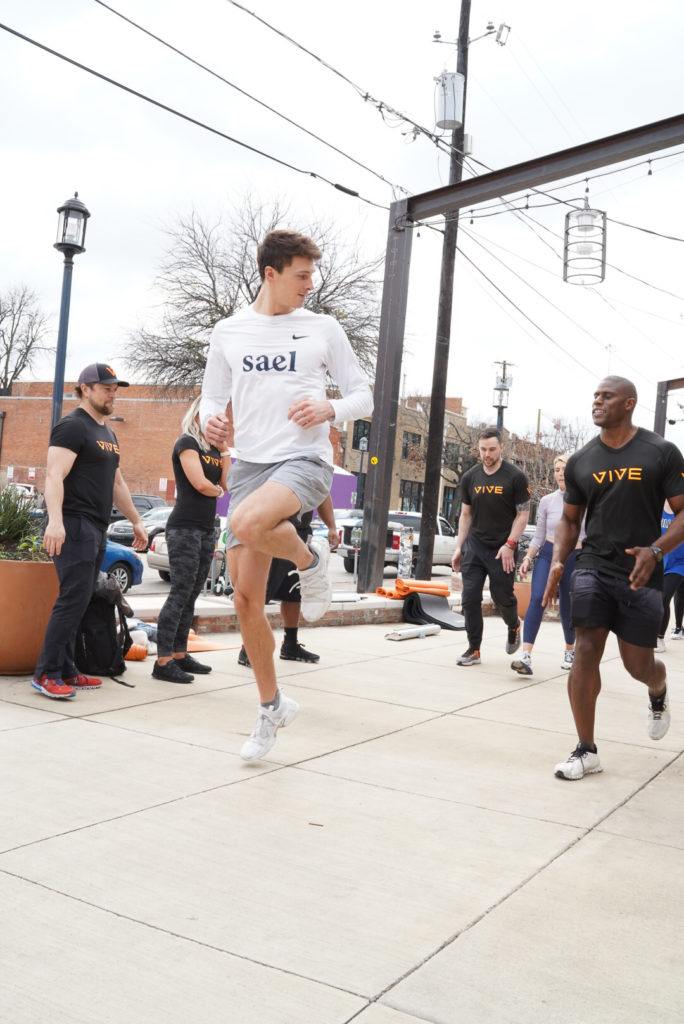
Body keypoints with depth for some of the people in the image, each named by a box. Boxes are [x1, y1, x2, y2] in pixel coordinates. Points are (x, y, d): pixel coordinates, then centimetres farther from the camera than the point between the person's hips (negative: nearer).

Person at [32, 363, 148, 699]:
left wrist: (136, 520, 26)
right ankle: (46, 673, -8)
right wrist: (55, 520, -31)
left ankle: (65, 671, 13)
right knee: (73, 598, -13)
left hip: (97, 529, 9)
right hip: (74, 525, -9)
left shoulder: (107, 432, 21)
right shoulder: (72, 426, -7)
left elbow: (116, 483, 28)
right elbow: (54, 476, -19)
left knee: (78, 601, 9)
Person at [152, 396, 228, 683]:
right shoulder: (187, 443, -6)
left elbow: (229, 483, 8)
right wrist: (218, 491, 4)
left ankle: (179, 654, 15)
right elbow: (201, 484, -16)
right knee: (180, 592, -11)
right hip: (185, 528, -8)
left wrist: (225, 448, 5)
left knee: (191, 595, 9)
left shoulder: (213, 448, 18)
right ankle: (163, 662, -10)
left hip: (205, 530, 8)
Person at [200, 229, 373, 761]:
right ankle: (272, 707, 21)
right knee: (246, 600, 3)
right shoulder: (229, 332, 9)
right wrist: (211, 421, -7)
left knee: (248, 523, -36)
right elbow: (213, 397, 17)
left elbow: (363, 397, 8)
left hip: (305, 460, -3)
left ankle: (310, 559, -3)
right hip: (248, 464, 4)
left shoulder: (323, 328, 4)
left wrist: (330, 409, -14)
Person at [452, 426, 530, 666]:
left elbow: (523, 514, -5)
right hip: (474, 545, 4)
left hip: (501, 549, -4)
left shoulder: (515, 477, -5)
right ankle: (474, 649, 7)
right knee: (470, 598, -2)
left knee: (503, 597, 3)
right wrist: (459, 547, 8)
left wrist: (509, 545, -14)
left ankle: (514, 627, 36)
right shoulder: (470, 478, 7)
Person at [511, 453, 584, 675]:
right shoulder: (547, 501, 6)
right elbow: (538, 536, 11)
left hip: (575, 559, -1)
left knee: (567, 610, 8)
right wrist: (528, 558, -2)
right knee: (537, 599, -21)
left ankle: (570, 649, 38)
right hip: (548, 555, 1)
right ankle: (526, 656, -28)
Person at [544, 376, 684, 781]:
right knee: (586, 651, -10)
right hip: (593, 567, 2)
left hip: (641, 574, -2)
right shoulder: (581, 461, 6)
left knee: (638, 664, 6)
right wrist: (558, 562, -3)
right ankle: (587, 751, 1)